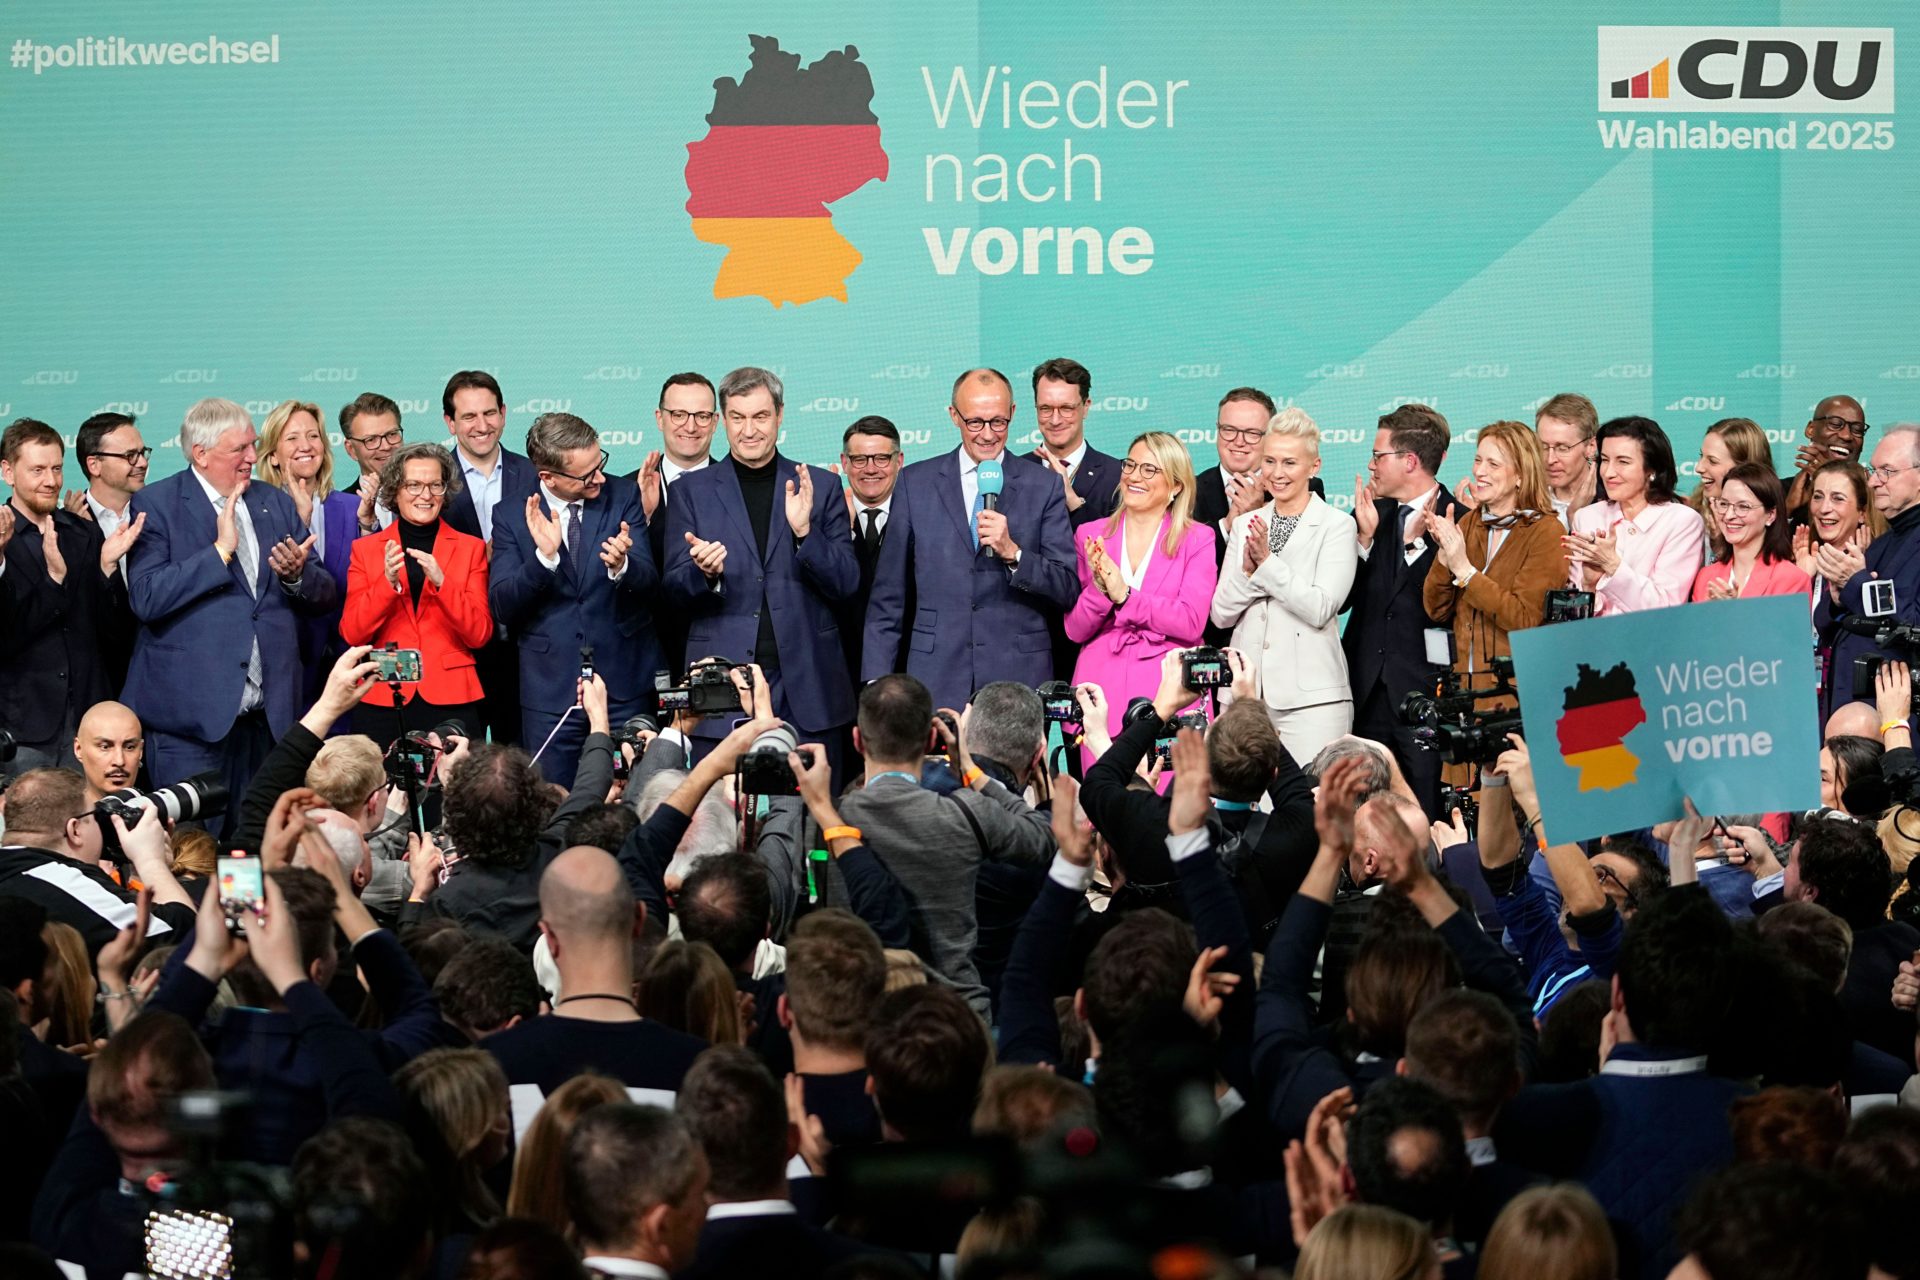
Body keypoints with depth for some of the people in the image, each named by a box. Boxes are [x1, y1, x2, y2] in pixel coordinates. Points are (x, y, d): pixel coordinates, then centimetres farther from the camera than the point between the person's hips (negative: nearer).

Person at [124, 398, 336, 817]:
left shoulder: (276, 503, 16)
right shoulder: (155, 505, -1)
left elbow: (323, 597, 16)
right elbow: (147, 598, -14)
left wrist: (297, 576, -6)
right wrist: (219, 550, -16)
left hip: (267, 715, 5)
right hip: (192, 712, -5)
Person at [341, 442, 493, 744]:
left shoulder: (470, 548, 8)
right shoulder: (366, 549, 9)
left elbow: (479, 634, -1)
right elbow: (351, 634, 0)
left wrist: (441, 582, -15)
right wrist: (387, 583, -14)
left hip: (450, 700, 0)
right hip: (382, 702, 0)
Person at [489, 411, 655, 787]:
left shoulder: (623, 496, 1)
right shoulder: (511, 516, -1)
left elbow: (648, 579, -7)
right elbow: (501, 607, -7)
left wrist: (622, 566, -31)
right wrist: (544, 557, -23)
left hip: (624, 685, 0)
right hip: (550, 689, 0)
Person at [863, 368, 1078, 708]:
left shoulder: (1043, 486, 6)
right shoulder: (915, 483, 9)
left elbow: (1068, 591, 3)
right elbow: (887, 598, 10)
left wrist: (1013, 553, -13)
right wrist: (877, 688, 4)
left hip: (1018, 680, -1)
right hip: (936, 680, 1)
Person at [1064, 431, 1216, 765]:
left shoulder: (1198, 540, 4)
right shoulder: (1091, 536, 10)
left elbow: (1191, 622, -8)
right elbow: (1075, 630, 6)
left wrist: (1124, 595, -14)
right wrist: (1099, 589, -13)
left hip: (1169, 693, -2)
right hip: (1103, 688, 2)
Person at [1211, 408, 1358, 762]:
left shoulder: (1337, 526, 0)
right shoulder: (1245, 525, 14)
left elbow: (1321, 608, -11)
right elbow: (1221, 614, 9)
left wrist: (1268, 562, -14)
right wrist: (1248, 570, -9)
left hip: (1311, 696, -4)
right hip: (1244, 693, 4)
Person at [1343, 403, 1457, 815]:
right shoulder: (1370, 515, 12)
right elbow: (1339, 601, 6)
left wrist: (1417, 543, -17)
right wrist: (1365, 538, -5)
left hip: (1425, 691, -5)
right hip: (1368, 690, 5)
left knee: (1425, 813, -4)